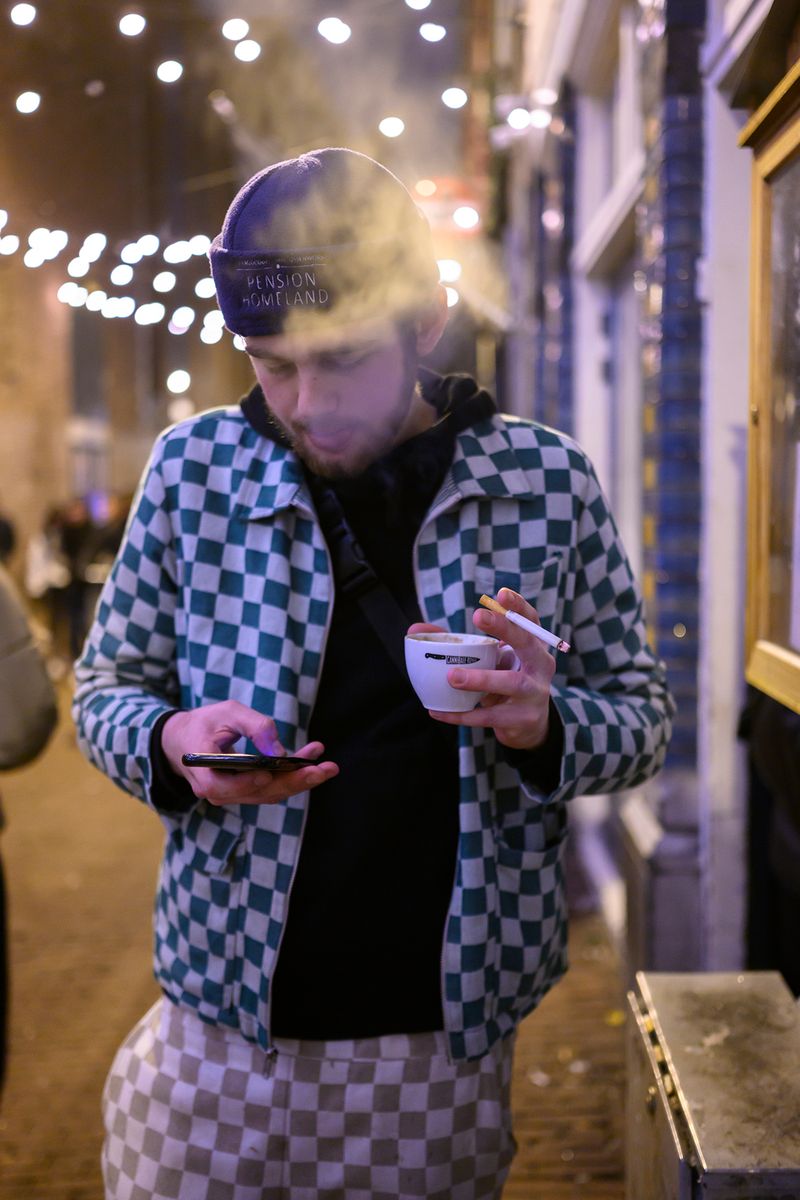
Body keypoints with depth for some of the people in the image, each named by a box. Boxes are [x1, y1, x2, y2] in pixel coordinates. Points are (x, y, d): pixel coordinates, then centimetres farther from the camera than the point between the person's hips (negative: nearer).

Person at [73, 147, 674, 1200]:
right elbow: (106, 687, 6)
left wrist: (543, 723, -20)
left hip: (452, 1042, 0)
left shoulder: (549, 481, -5)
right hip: (226, 1031, 1)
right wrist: (172, 741, -18)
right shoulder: (195, 469, -4)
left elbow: (643, 718, 3)